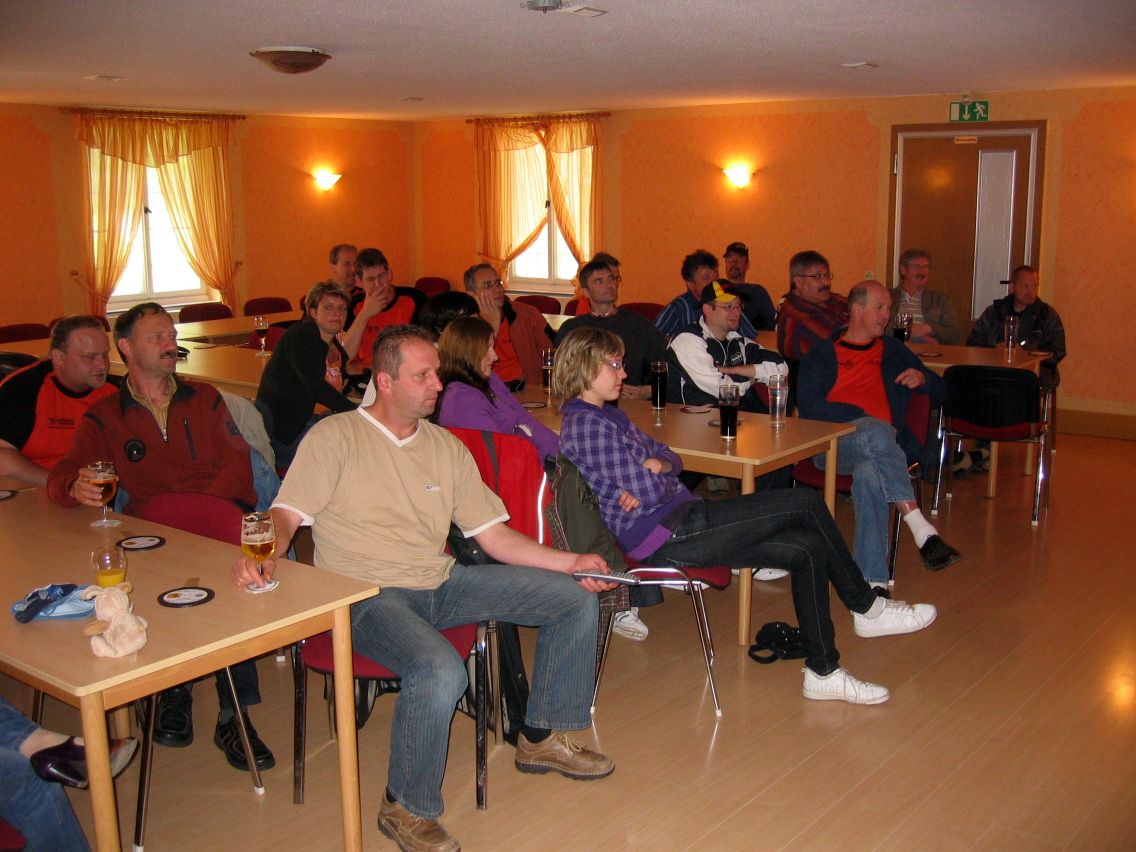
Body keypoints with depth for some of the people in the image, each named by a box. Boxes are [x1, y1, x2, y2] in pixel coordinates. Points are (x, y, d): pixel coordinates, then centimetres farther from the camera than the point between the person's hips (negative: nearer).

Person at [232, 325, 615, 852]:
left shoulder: (447, 448, 12)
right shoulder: (335, 437, -3)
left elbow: (494, 535, 11)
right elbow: (287, 515, -9)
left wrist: (570, 562, -1)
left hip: (442, 585, 7)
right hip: (366, 596, -6)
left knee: (577, 598, 0)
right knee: (441, 671, -37)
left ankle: (540, 738, 17)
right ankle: (406, 808, -9)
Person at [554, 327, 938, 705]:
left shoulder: (607, 416, 19)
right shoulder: (587, 424, -15)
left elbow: (671, 457, 17)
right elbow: (650, 492, -21)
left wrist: (657, 466, -7)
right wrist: (660, 477, 3)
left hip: (676, 525, 11)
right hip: (666, 536, -11)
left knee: (808, 548, 1)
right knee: (806, 503, -9)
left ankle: (823, 672, 9)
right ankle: (867, 608, 10)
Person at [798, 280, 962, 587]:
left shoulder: (894, 351, 28)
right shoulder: (822, 354, 19)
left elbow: (940, 394, 30)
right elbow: (807, 404, 1)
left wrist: (923, 378, 6)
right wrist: (861, 418, -10)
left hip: (880, 446, 2)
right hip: (832, 443, -2)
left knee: (870, 473, -37)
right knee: (877, 431, -37)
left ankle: (873, 582, -43)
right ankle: (923, 531, -43)